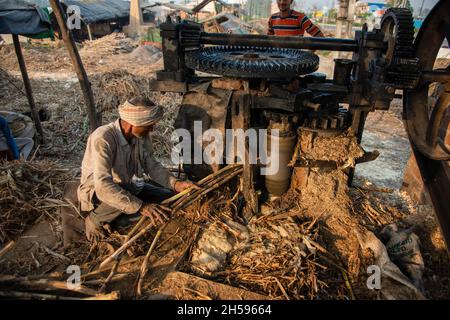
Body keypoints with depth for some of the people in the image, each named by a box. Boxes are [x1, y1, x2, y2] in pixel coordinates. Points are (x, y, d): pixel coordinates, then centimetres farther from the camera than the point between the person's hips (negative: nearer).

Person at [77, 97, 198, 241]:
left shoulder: (142, 135, -10)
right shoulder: (102, 138, -31)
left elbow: (151, 165, -5)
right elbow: (103, 186, -39)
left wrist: (176, 184, -21)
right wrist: (141, 206, -44)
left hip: (129, 187, 7)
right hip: (97, 192, -7)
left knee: (170, 198, -5)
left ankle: (116, 219, -1)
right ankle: (94, 220, -6)